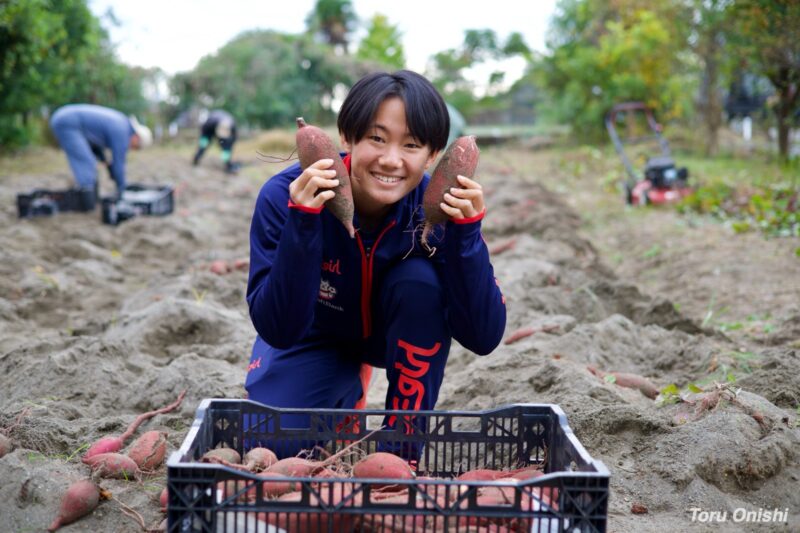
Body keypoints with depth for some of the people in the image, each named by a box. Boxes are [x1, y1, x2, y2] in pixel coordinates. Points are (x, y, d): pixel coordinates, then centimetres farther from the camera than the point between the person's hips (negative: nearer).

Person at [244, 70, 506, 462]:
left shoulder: (439, 207, -28)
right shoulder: (285, 196, -30)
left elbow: (483, 337, -31)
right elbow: (277, 330, -33)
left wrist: (467, 229, -43)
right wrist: (302, 223, -45)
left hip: (398, 332, 0)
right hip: (316, 338, 0)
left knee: (421, 279, -31)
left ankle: (403, 449, -14)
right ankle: (348, 394, 14)